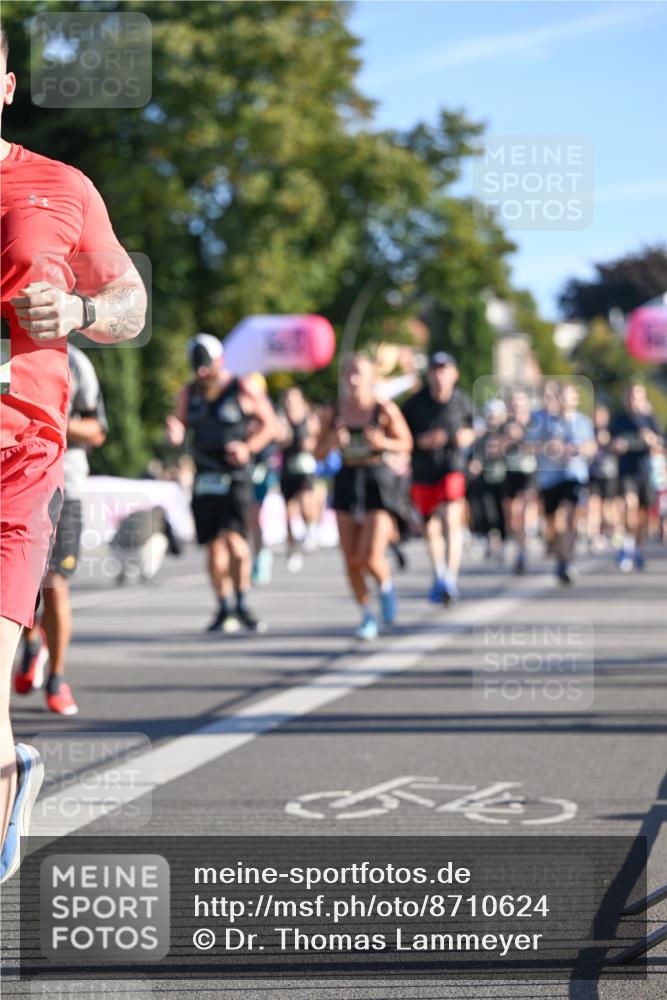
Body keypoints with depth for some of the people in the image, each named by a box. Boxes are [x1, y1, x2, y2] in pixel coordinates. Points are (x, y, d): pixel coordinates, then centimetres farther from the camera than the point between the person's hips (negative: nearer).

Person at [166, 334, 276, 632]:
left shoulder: (244, 390, -1)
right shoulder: (189, 394, 10)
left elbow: (269, 425, 5)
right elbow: (179, 429, 13)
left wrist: (249, 448, -12)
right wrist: (174, 434, -11)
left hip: (235, 475, -4)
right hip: (204, 479, 4)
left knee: (233, 538, -19)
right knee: (214, 546, 4)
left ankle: (243, 605, -4)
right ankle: (224, 610, 16)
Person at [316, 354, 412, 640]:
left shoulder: (385, 410, -7)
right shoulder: (332, 412, 0)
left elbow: (406, 444, 2)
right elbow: (319, 452, 7)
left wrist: (383, 443, -17)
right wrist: (332, 443, -14)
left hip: (379, 482, -3)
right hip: (347, 481, 3)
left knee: (371, 557, -14)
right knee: (351, 560, 3)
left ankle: (386, 586, 22)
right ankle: (367, 616, 21)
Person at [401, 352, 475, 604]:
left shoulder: (462, 401, -1)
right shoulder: (414, 404, -5)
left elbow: (472, 429, 16)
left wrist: (467, 436, -7)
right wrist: (423, 441, -20)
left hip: (453, 467, -2)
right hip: (423, 472, 2)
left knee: (452, 519, -22)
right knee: (432, 528, 11)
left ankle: (451, 578, -26)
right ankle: (439, 577, 32)